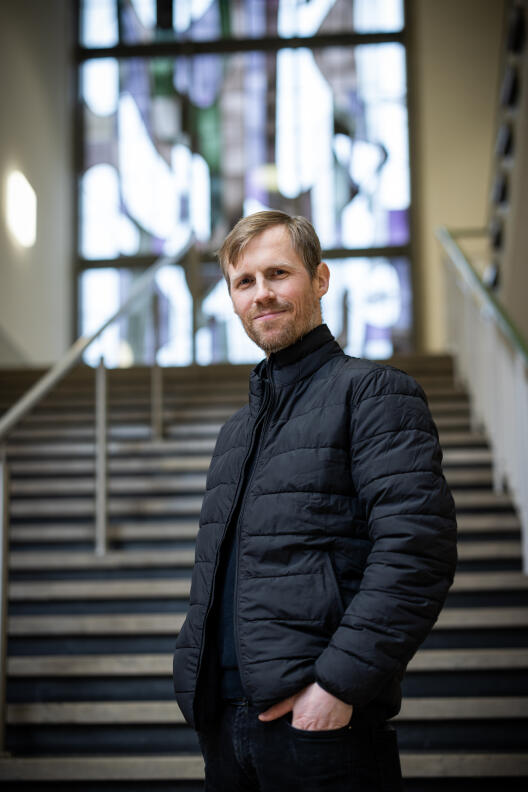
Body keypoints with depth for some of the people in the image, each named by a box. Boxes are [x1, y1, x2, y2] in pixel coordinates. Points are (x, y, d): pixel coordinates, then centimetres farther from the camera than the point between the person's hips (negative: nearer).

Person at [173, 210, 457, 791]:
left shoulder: (372, 392, -4)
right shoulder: (237, 432, 20)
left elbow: (417, 551, -16)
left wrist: (339, 682, -20)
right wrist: (193, 679, 11)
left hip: (322, 721, -7)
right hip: (225, 719, 7)